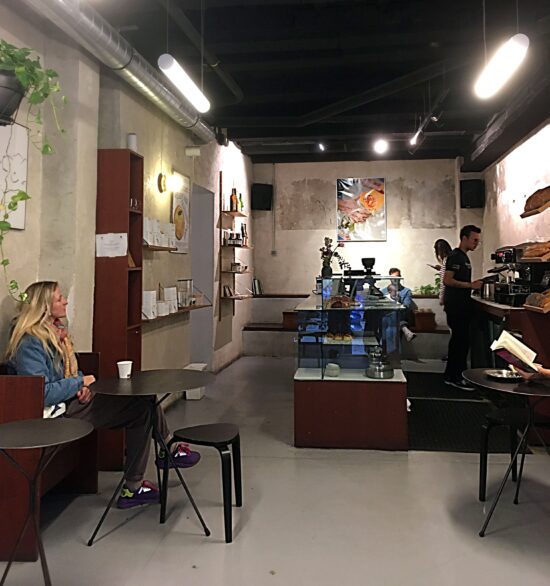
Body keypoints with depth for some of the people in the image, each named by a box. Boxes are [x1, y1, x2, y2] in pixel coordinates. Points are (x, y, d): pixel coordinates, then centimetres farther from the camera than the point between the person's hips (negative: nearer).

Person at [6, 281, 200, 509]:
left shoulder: (56, 331, 11)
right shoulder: (30, 343, -18)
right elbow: (40, 393, -24)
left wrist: (83, 386, 1)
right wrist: (80, 382, -15)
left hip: (74, 399, 9)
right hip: (60, 412, -9)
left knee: (143, 401, -5)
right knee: (142, 407, -15)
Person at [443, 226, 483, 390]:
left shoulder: (463, 257, 18)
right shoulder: (455, 256, -12)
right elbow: (447, 280, -22)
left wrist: (474, 284, 16)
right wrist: (470, 285, -20)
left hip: (462, 305, 10)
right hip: (456, 306, -10)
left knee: (458, 340, 13)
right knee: (461, 341, -9)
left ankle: (451, 376, 21)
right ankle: (456, 378, -2)